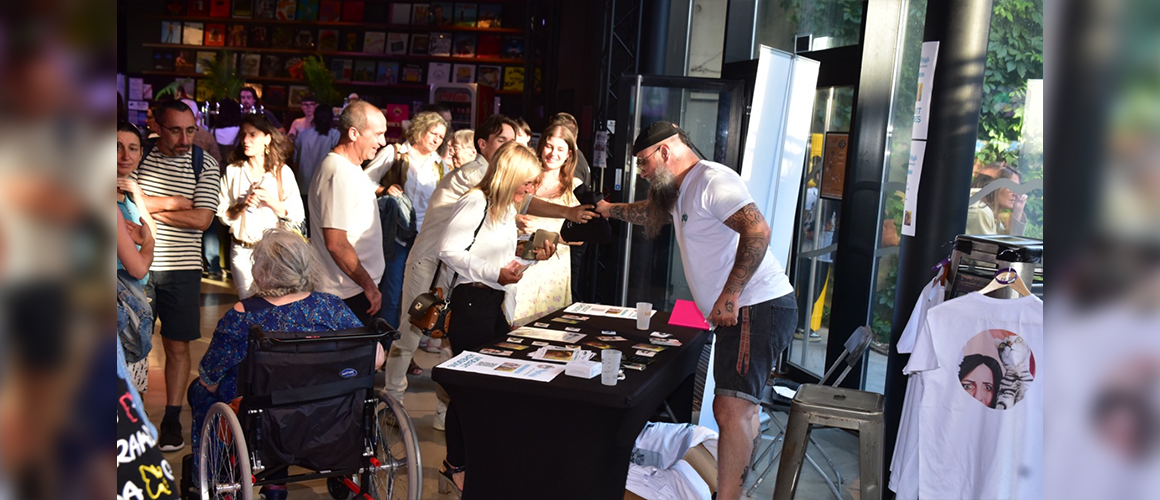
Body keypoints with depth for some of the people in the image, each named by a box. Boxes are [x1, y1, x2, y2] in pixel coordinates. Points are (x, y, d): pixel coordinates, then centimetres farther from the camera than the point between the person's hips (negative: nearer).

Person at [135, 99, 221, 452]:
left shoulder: (205, 164, 0)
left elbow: (202, 219, -9)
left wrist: (148, 207, -9)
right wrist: (172, 203, -11)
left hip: (182, 268, 0)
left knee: (178, 346, 6)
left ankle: (172, 418, 17)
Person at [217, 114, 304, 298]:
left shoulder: (282, 172, -1)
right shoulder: (232, 171, 3)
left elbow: (298, 216, -6)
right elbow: (223, 215, 0)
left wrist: (272, 202, -19)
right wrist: (242, 206, -17)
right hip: (242, 250, 1)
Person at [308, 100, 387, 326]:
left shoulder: (351, 169, 11)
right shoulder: (338, 174, -21)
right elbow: (336, 243, -24)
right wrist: (369, 286, -19)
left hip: (356, 289, 10)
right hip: (348, 294, -10)